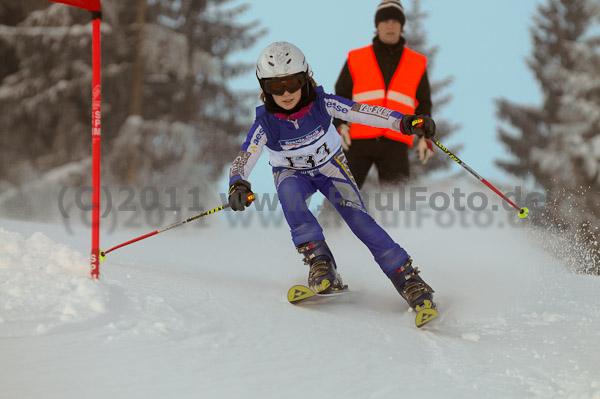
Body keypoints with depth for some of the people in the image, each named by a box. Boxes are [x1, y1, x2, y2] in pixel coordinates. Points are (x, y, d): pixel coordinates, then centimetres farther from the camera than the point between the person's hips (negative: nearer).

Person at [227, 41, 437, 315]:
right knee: (289, 193, -37)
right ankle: (320, 262, -34)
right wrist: (238, 184, -56)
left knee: (356, 217, -20)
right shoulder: (265, 123, -26)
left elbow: (363, 112, -28)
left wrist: (404, 121, -41)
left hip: (331, 167, 0)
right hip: (293, 174, 0)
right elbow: (243, 160, -33)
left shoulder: (322, 103, -25)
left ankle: (407, 279, -15)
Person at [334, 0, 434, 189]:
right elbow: (341, 95, 14)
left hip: (395, 144, 0)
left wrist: (425, 136, 9)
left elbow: (423, 103, 20)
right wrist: (340, 124, -2)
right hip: (359, 141, 0)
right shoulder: (356, 59, 12)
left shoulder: (417, 63, 15)